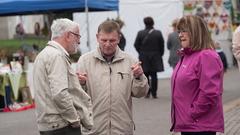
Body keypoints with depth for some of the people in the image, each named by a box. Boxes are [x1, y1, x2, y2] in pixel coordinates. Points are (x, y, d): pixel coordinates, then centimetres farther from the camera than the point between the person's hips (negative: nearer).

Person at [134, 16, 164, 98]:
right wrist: (160, 54, 11)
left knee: (145, 76, 9)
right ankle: (154, 93, 3)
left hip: (144, 58, 0)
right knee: (154, 76, 5)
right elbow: (162, 45, -2)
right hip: (155, 57, 0)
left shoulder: (140, 33, -7)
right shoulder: (158, 33, -6)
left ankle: (147, 93, 8)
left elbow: (136, 45, -4)